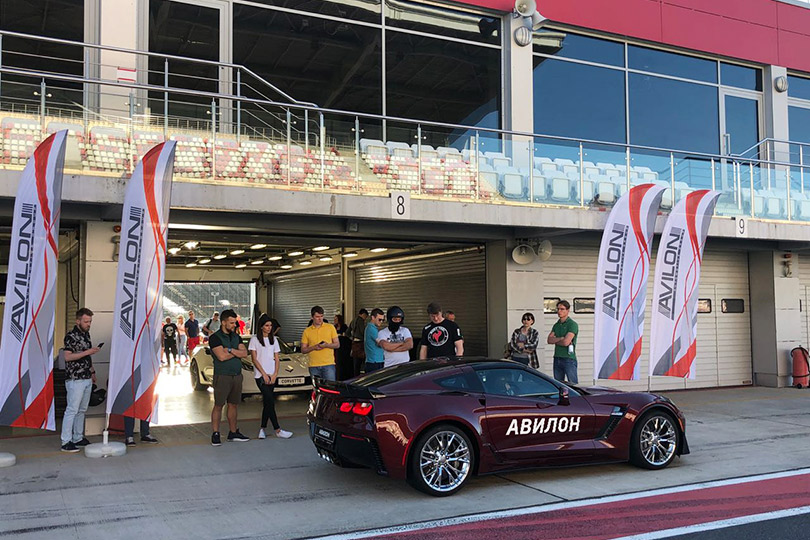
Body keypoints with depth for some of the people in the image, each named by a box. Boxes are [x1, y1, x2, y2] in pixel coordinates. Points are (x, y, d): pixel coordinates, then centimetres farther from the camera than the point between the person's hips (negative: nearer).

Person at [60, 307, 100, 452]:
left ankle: (78, 438, 19)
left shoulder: (86, 334, 15)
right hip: (75, 379, -8)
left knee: (82, 410, 12)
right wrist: (87, 352, -23)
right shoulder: (71, 336, -10)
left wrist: (92, 371, 24)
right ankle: (66, 442, -5)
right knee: (72, 410, -8)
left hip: (87, 378, 8)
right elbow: (67, 357, -19)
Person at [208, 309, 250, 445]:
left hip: (237, 375, 6)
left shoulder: (236, 337, 13)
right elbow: (221, 356, -19)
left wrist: (230, 350, -12)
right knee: (218, 405, -2)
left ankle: (233, 432, 19)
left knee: (233, 405, 11)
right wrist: (237, 352, -5)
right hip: (222, 376, -6)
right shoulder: (215, 338, -7)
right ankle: (215, 434, 4)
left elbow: (245, 354, 1)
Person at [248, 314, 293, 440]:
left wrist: (275, 374, -2)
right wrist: (264, 374, -10)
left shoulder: (273, 339, 14)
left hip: (271, 376, 5)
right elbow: (254, 359, -4)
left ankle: (263, 429, 10)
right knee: (270, 402, -11)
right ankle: (278, 430, -12)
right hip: (260, 376, -5)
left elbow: (276, 359, 12)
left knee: (267, 403, 4)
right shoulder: (255, 339, 0)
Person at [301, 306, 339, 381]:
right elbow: (303, 350, 9)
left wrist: (326, 345, -13)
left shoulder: (330, 327, 8)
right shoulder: (307, 331, 9)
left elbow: (337, 344, 7)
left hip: (328, 364, -1)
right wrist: (314, 347, -11)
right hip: (313, 366, 1)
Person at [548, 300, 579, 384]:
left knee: (573, 384, -6)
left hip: (569, 359, -7)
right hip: (557, 358, 7)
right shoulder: (556, 325, 15)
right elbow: (549, 340, 2)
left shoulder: (572, 324, -7)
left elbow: (566, 342, -18)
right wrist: (561, 338, -12)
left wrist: (555, 340, -1)